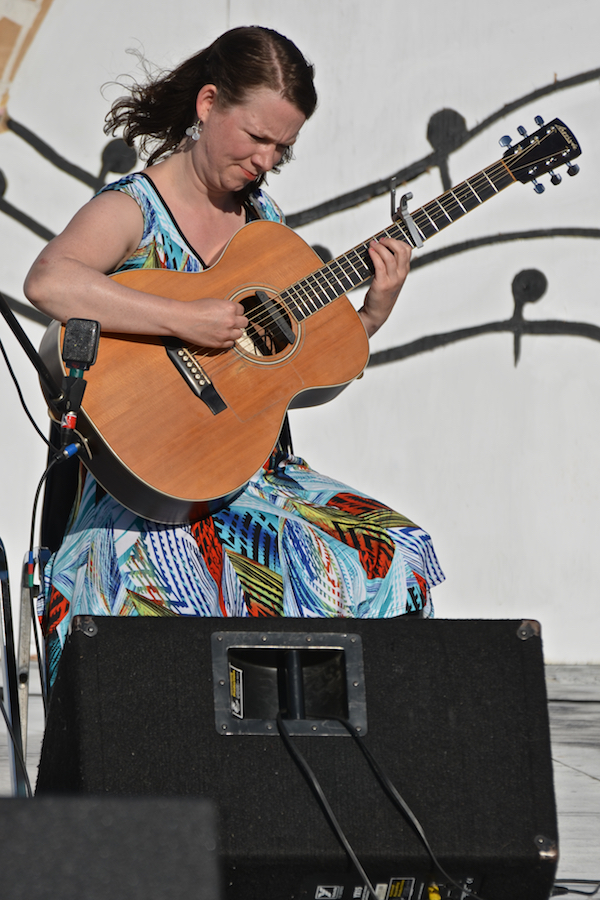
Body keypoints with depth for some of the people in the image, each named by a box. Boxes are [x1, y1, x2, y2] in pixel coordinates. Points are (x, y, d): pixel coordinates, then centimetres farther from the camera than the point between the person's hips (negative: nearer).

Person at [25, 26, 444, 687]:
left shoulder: (263, 220, 14)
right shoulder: (132, 210, -8)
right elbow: (49, 283, -31)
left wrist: (372, 314, 1)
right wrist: (187, 321, -30)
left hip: (262, 474, 7)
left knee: (394, 554, -14)